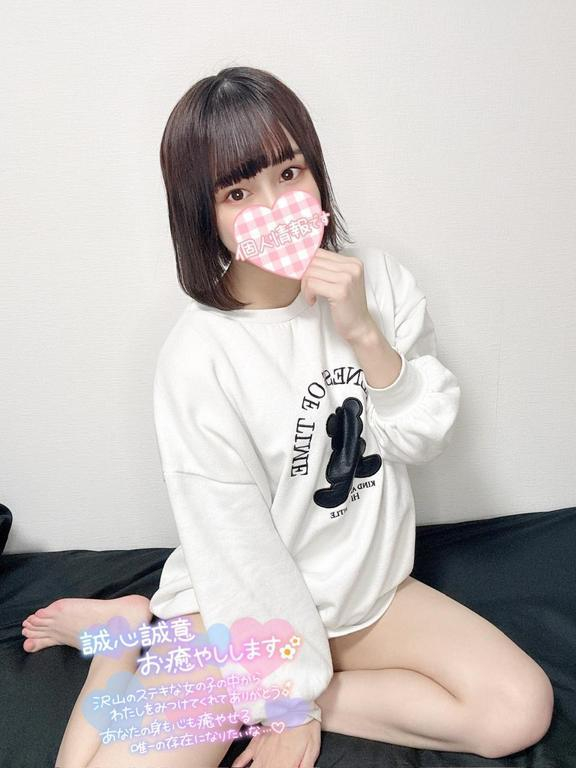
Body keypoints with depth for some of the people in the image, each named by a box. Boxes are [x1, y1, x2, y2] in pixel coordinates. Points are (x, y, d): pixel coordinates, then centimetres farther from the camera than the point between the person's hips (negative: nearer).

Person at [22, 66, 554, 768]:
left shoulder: (378, 280, -6)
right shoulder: (200, 356, -20)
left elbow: (425, 438, -5)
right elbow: (239, 545, -16)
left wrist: (363, 331, -20)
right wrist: (294, 696, -8)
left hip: (369, 585, 6)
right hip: (246, 609, -5)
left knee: (521, 708, -12)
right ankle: (130, 644, 12)